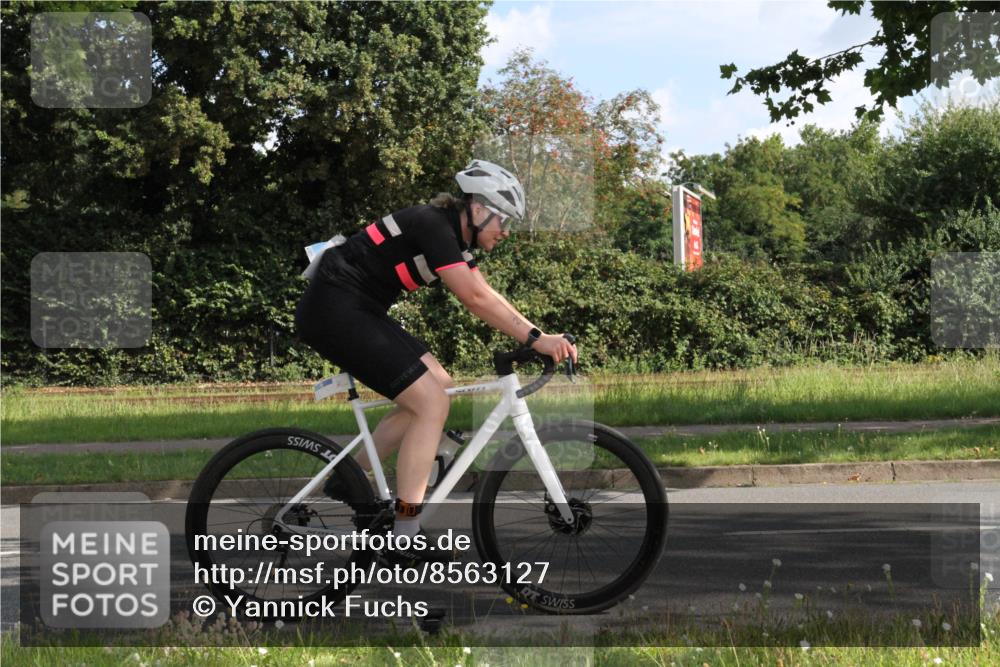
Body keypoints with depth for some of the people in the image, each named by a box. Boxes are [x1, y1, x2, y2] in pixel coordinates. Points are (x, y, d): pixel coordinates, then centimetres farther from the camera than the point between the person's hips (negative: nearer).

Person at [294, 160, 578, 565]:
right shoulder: (433, 226, -17)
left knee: (439, 386, 10)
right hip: (335, 313, -10)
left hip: (359, 312, 10)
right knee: (432, 403, -12)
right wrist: (535, 339, -23)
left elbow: (486, 298, 11)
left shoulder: (454, 236, 12)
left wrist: (541, 338, 2)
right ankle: (405, 541, -12)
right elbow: (475, 299, -24)